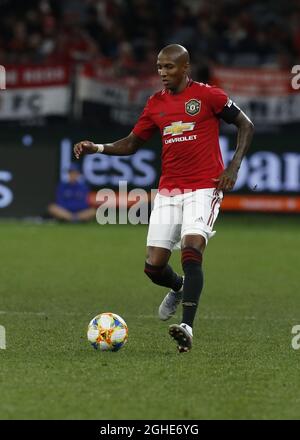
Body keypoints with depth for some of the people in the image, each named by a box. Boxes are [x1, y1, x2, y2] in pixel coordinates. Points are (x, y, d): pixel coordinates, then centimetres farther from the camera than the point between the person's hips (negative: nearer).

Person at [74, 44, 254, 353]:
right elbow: (131, 144, 17)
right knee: (154, 266, -1)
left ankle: (187, 327, -27)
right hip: (168, 192, 5)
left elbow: (246, 126, 3)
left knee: (192, 251, -24)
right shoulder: (155, 104, 10)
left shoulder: (208, 95, -4)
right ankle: (179, 288, 35)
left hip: (204, 188, -5)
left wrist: (233, 166, -9)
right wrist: (97, 148, 0)